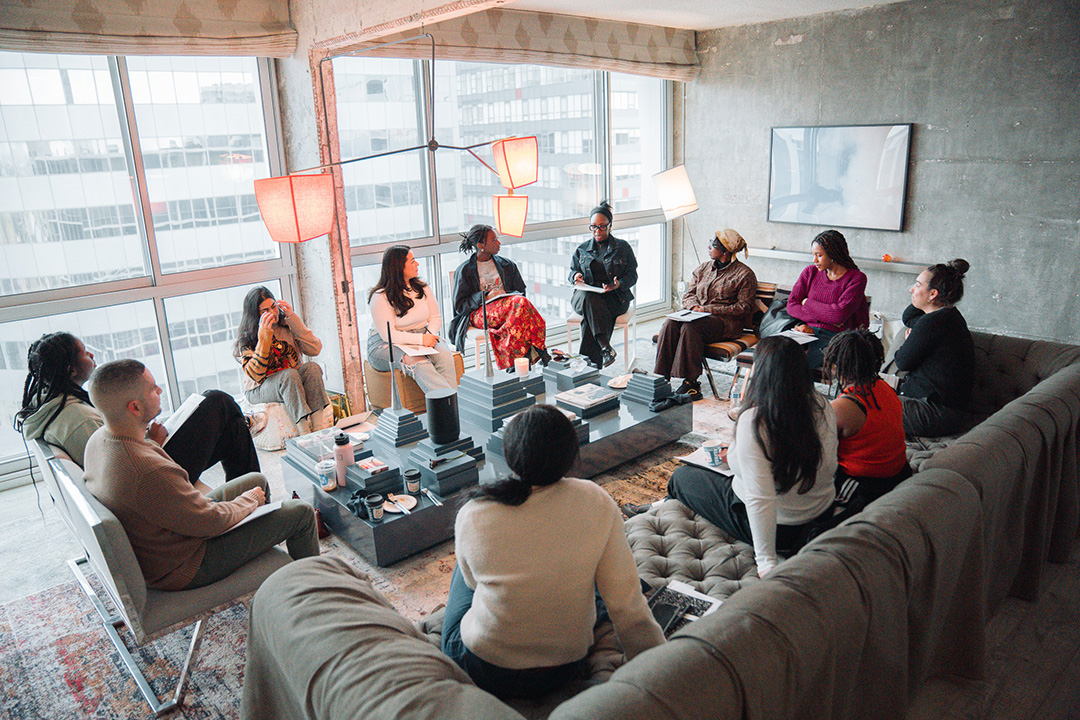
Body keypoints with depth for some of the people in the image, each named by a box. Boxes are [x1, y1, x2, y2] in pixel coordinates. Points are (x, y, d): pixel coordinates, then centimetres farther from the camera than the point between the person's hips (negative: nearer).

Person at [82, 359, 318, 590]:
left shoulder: (98, 439, -8)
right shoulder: (150, 473, -39)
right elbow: (212, 522, -26)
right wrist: (250, 500, -9)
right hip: (181, 569, -9)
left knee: (257, 481, 21)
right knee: (301, 513, -3)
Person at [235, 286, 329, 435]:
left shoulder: (287, 325, 1)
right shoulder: (247, 338, -8)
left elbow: (315, 349, -11)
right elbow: (255, 375, -21)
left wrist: (293, 318, -14)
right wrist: (264, 337, -27)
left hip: (294, 384, 4)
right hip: (260, 390, -4)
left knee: (312, 367, -27)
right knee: (289, 374, -34)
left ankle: (320, 431, -38)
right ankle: (307, 435, -45)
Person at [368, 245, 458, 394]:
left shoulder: (421, 287, 7)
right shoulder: (380, 297, -11)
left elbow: (436, 316, 10)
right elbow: (388, 334, -18)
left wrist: (430, 335, -12)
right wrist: (421, 339, -27)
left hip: (421, 337, 5)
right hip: (385, 344, -5)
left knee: (444, 355, -28)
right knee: (418, 362, -36)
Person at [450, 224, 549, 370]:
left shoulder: (508, 265, 20)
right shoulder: (464, 270, 7)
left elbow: (521, 292, 21)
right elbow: (459, 305, 2)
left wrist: (507, 296, -4)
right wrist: (485, 296, -12)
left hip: (507, 306, 4)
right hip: (479, 313, -4)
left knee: (520, 302, -36)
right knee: (520, 303, -34)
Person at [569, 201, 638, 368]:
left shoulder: (623, 247, 12)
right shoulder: (582, 249, 20)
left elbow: (632, 276, 6)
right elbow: (572, 271, 19)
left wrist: (618, 284, -16)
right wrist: (575, 276, -8)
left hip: (615, 297, -2)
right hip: (588, 294, 2)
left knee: (590, 317, -35)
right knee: (587, 299, -38)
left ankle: (589, 365, -36)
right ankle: (605, 347, -46)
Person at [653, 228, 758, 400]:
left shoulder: (745, 274, -1)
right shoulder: (704, 267, 19)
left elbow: (743, 308, -8)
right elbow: (689, 294, 19)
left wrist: (707, 309, -14)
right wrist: (694, 307, -7)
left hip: (725, 322, -5)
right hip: (696, 314, 6)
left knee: (690, 327, -35)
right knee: (670, 323, -27)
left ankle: (690, 383, -31)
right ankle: (661, 378, -28)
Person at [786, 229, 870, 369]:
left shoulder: (856, 278, -2)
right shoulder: (810, 272, 12)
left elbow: (840, 314, -15)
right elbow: (791, 305, 4)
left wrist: (808, 303, -2)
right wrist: (825, 316, -9)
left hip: (834, 336, -4)